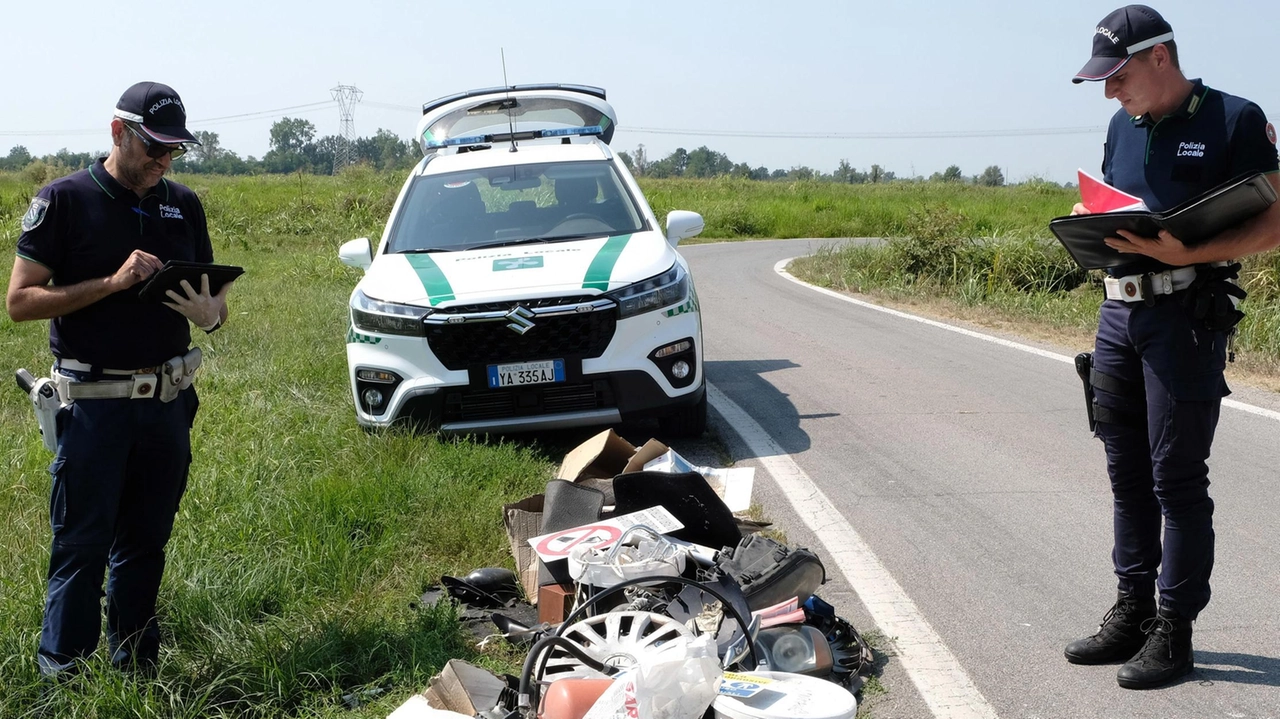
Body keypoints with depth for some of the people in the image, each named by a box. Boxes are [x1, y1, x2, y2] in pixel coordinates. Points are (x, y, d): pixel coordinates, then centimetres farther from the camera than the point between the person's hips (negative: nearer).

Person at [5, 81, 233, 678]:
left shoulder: (184, 205, 10)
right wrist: (112, 282, -18)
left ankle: (137, 671, 23)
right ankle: (61, 674, 12)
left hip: (167, 399, 5)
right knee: (81, 545, 1)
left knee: (146, 542, 12)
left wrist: (209, 313, -9)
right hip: (92, 400, -4)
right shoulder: (65, 200, -4)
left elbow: (215, 296, 16)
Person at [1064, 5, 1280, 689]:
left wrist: (1186, 253, -24)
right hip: (1119, 311, 7)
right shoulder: (1123, 126, 14)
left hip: (1188, 315, -7)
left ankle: (1174, 628, 9)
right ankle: (1132, 611, 23)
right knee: (1127, 472, 12)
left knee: (1177, 478, -2)